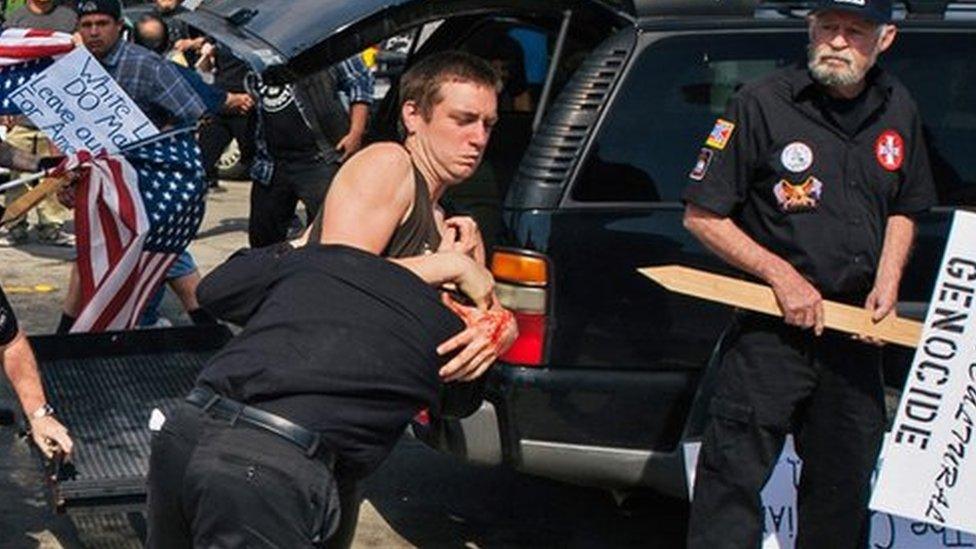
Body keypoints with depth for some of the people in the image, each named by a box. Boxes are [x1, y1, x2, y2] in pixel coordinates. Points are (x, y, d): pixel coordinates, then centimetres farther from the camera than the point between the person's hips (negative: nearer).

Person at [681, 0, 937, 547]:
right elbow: (701, 216, -9)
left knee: (845, 484, 16)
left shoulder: (897, 110, 5)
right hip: (770, 330, -5)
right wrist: (781, 274, -16)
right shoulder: (761, 105, -12)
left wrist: (888, 281, 2)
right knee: (733, 481, -5)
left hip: (856, 333, 5)